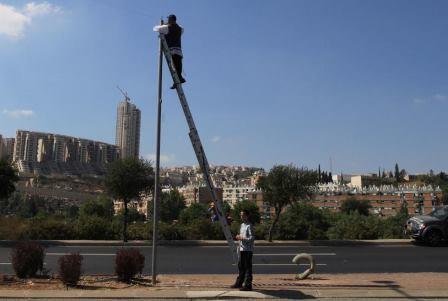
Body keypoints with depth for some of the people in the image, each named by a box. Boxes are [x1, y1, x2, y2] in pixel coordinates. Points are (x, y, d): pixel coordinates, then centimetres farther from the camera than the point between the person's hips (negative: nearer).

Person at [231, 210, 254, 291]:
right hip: (242, 249, 9)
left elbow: (252, 238, -19)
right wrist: (238, 237, 6)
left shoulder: (249, 226, -12)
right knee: (241, 266, 17)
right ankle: (239, 283, 28)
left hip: (248, 250, -9)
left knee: (248, 267, -4)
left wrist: (242, 238, -17)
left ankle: (248, 285, 1)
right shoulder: (242, 225, 15)